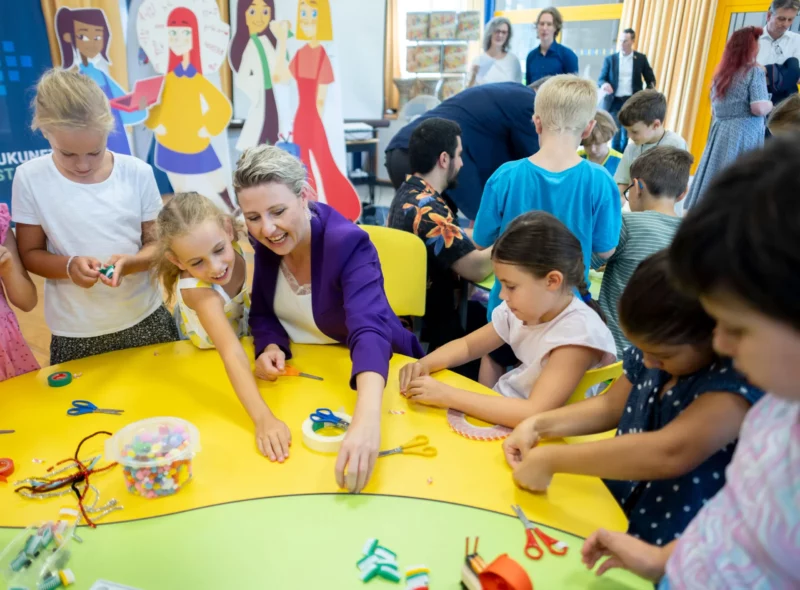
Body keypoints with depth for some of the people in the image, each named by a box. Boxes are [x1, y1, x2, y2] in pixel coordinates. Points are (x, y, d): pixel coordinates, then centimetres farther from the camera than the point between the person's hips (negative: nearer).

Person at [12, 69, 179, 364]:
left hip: (144, 319, 1)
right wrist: (69, 266, -22)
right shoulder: (30, 178, -8)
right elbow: (30, 253, -1)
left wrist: (131, 262, -23)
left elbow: (157, 243, -2)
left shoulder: (138, 173, -9)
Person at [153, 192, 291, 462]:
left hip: (255, 335, 3)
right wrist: (264, 418, -61)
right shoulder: (197, 290, -40)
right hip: (211, 359, -3)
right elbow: (232, 354, -51)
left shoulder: (241, 239, -29)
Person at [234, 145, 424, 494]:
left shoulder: (348, 244, -29)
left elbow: (369, 330, -44)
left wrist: (367, 419, -59)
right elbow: (262, 312, -1)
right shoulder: (262, 240, -11)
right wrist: (271, 348, -24)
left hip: (367, 374, -4)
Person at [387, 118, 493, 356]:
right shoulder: (428, 209, -25)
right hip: (431, 326, -9)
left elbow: (458, 239, 14)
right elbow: (477, 269, -26)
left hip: (414, 312, 9)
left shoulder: (408, 191, 6)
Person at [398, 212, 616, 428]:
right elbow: (467, 345, 8)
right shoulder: (523, 308, -5)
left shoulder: (579, 331, -26)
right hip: (503, 411, 6)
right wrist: (424, 364, -12)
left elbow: (535, 414, -33)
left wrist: (448, 396, -30)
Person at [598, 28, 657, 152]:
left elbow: (651, 79, 8)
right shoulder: (610, 59, 5)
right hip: (614, 102, 0)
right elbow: (601, 79, 5)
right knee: (616, 134, -2)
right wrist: (604, 84, -19)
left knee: (627, 135, 0)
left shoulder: (641, 58, 6)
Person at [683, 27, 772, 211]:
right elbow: (759, 109, -14)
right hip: (743, 136, -6)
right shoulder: (754, 71, -6)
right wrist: (771, 103, 6)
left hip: (720, 134, 6)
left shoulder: (721, 73, 14)